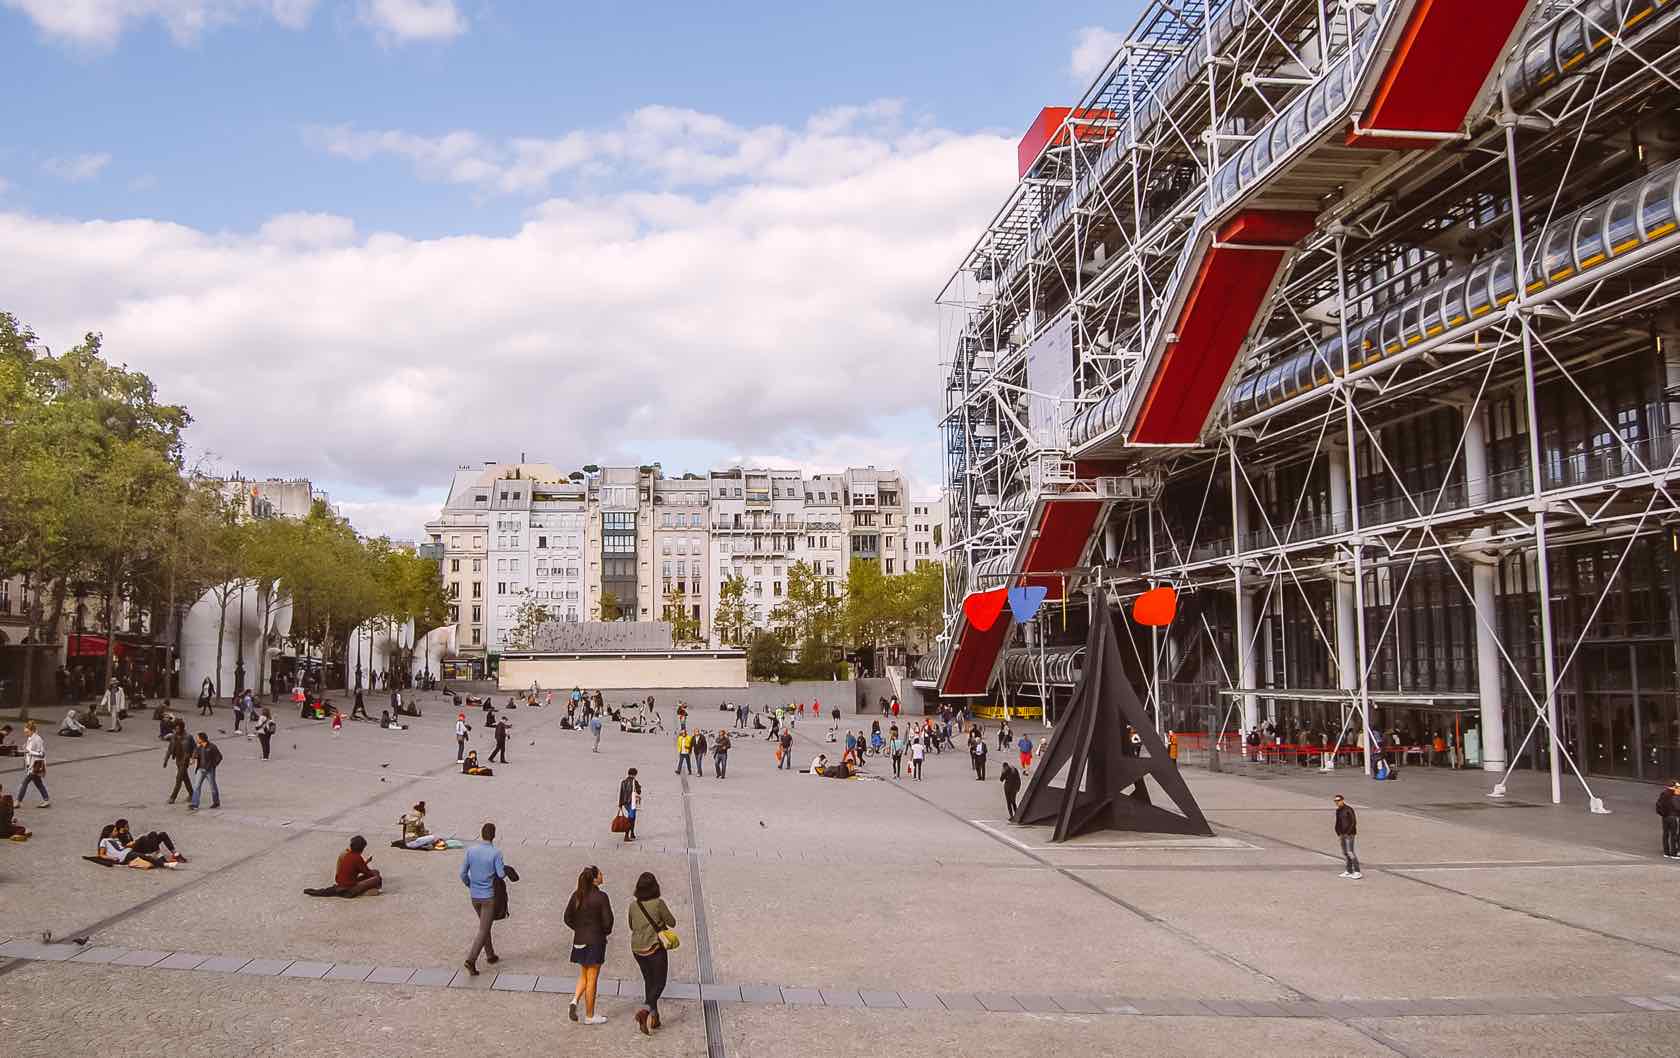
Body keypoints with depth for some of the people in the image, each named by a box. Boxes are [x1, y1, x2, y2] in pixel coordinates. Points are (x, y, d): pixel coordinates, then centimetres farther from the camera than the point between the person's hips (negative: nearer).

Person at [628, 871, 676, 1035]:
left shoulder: (633, 906, -2)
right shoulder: (658, 903, -16)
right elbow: (672, 923, -6)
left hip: (637, 949, 5)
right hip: (655, 948, -5)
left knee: (649, 981, 19)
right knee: (659, 983, 5)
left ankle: (653, 1017, 23)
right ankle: (645, 1010, -17)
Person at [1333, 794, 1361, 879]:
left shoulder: (1349, 809, -12)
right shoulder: (1338, 810, 13)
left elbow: (1353, 822, -14)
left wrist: (1348, 833, -15)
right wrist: (1338, 833, 6)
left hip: (1349, 834, -8)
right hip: (1343, 834, 8)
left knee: (1350, 852, -12)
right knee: (1345, 853, 9)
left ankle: (1357, 872, -9)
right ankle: (1349, 871, 15)